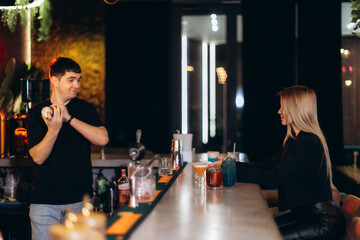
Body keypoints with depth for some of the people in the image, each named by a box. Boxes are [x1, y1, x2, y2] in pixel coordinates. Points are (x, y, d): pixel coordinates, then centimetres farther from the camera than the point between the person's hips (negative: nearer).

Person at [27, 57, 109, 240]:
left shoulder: (85, 109, 5)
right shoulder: (36, 113, 0)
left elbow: (103, 139, -12)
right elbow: (38, 157, -9)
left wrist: (69, 118, -18)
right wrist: (53, 130, -26)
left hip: (79, 199, 1)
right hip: (45, 201, -1)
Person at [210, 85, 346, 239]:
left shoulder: (309, 144, -19)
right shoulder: (293, 140, 14)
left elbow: (273, 178, -22)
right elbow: (267, 166, 10)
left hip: (323, 221, -9)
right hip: (302, 214, 9)